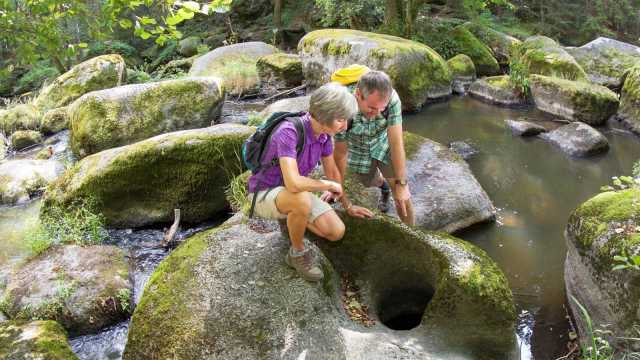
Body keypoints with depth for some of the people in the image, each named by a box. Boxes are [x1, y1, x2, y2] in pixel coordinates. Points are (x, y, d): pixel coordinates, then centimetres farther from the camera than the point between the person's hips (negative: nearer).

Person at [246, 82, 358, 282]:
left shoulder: (324, 132, -9)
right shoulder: (288, 132, -34)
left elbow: (332, 170, 7)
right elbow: (294, 183, -44)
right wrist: (329, 185, -26)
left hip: (294, 195, 7)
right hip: (265, 193, -6)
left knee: (336, 232, -10)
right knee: (303, 200, -39)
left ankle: (291, 219, 17)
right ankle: (298, 253, -11)